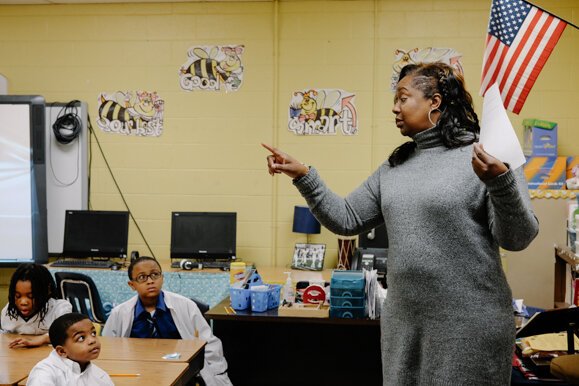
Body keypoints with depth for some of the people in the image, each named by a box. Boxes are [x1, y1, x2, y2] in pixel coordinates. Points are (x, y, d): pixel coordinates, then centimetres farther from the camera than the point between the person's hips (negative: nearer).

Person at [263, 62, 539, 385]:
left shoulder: (487, 155, -8)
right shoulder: (395, 167, 10)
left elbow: (517, 239, -12)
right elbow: (346, 219, 11)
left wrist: (500, 180, -28)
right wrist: (303, 176, 3)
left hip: (468, 326, -6)